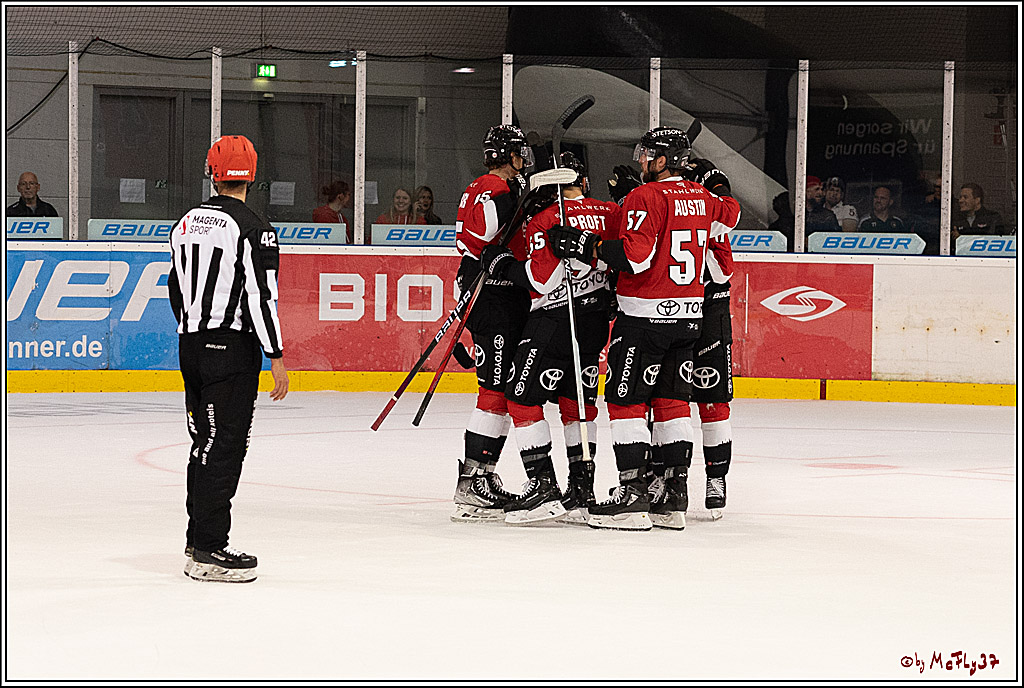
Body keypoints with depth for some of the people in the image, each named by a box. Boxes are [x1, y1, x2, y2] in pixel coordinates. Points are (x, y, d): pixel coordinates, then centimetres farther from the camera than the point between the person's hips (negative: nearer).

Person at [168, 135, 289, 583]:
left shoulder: (186, 224, 10)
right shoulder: (253, 229, -12)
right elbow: (260, 296, -17)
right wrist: (276, 356, -12)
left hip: (191, 345, 7)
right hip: (233, 349, -7)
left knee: (205, 444, 16)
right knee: (224, 447, -6)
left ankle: (199, 540, 23)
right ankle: (209, 551, -9)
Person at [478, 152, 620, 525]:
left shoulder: (544, 220, -11)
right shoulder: (610, 213, 5)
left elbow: (542, 280, -17)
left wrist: (502, 263, -6)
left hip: (555, 320, -7)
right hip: (597, 319, 7)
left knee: (522, 399, 0)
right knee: (578, 403, 15)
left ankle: (544, 487, -8)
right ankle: (582, 492, 14)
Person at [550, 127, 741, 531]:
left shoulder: (646, 197, -14)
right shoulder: (703, 199, 9)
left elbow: (635, 255, -22)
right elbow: (730, 218, 32)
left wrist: (586, 246, -17)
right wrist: (719, 187, 49)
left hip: (645, 316, -8)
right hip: (688, 315, 8)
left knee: (625, 401, -2)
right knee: (672, 402, 11)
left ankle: (633, 495, -7)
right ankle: (673, 497, 11)